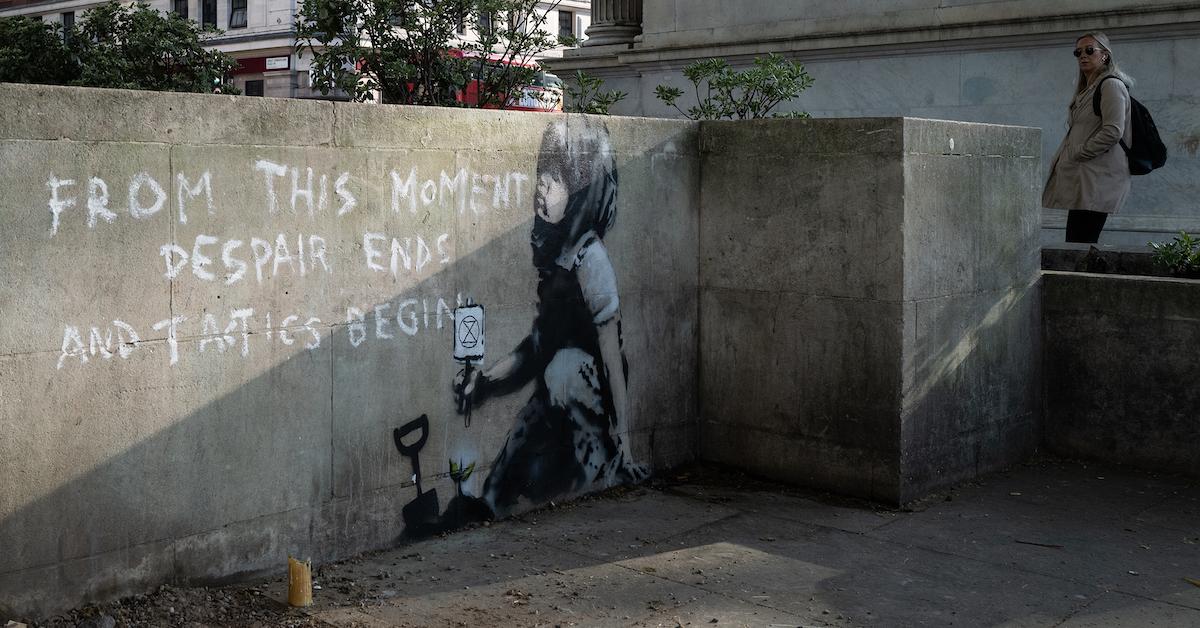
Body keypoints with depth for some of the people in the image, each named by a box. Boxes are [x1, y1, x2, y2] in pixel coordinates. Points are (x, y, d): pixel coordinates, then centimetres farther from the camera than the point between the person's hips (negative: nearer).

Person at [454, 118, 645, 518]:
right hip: (551, 418, 8)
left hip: (584, 433, -8)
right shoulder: (555, 253, 7)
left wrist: (623, 441, -15)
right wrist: (486, 379, 11)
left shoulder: (590, 259, -16)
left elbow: (612, 361, -16)